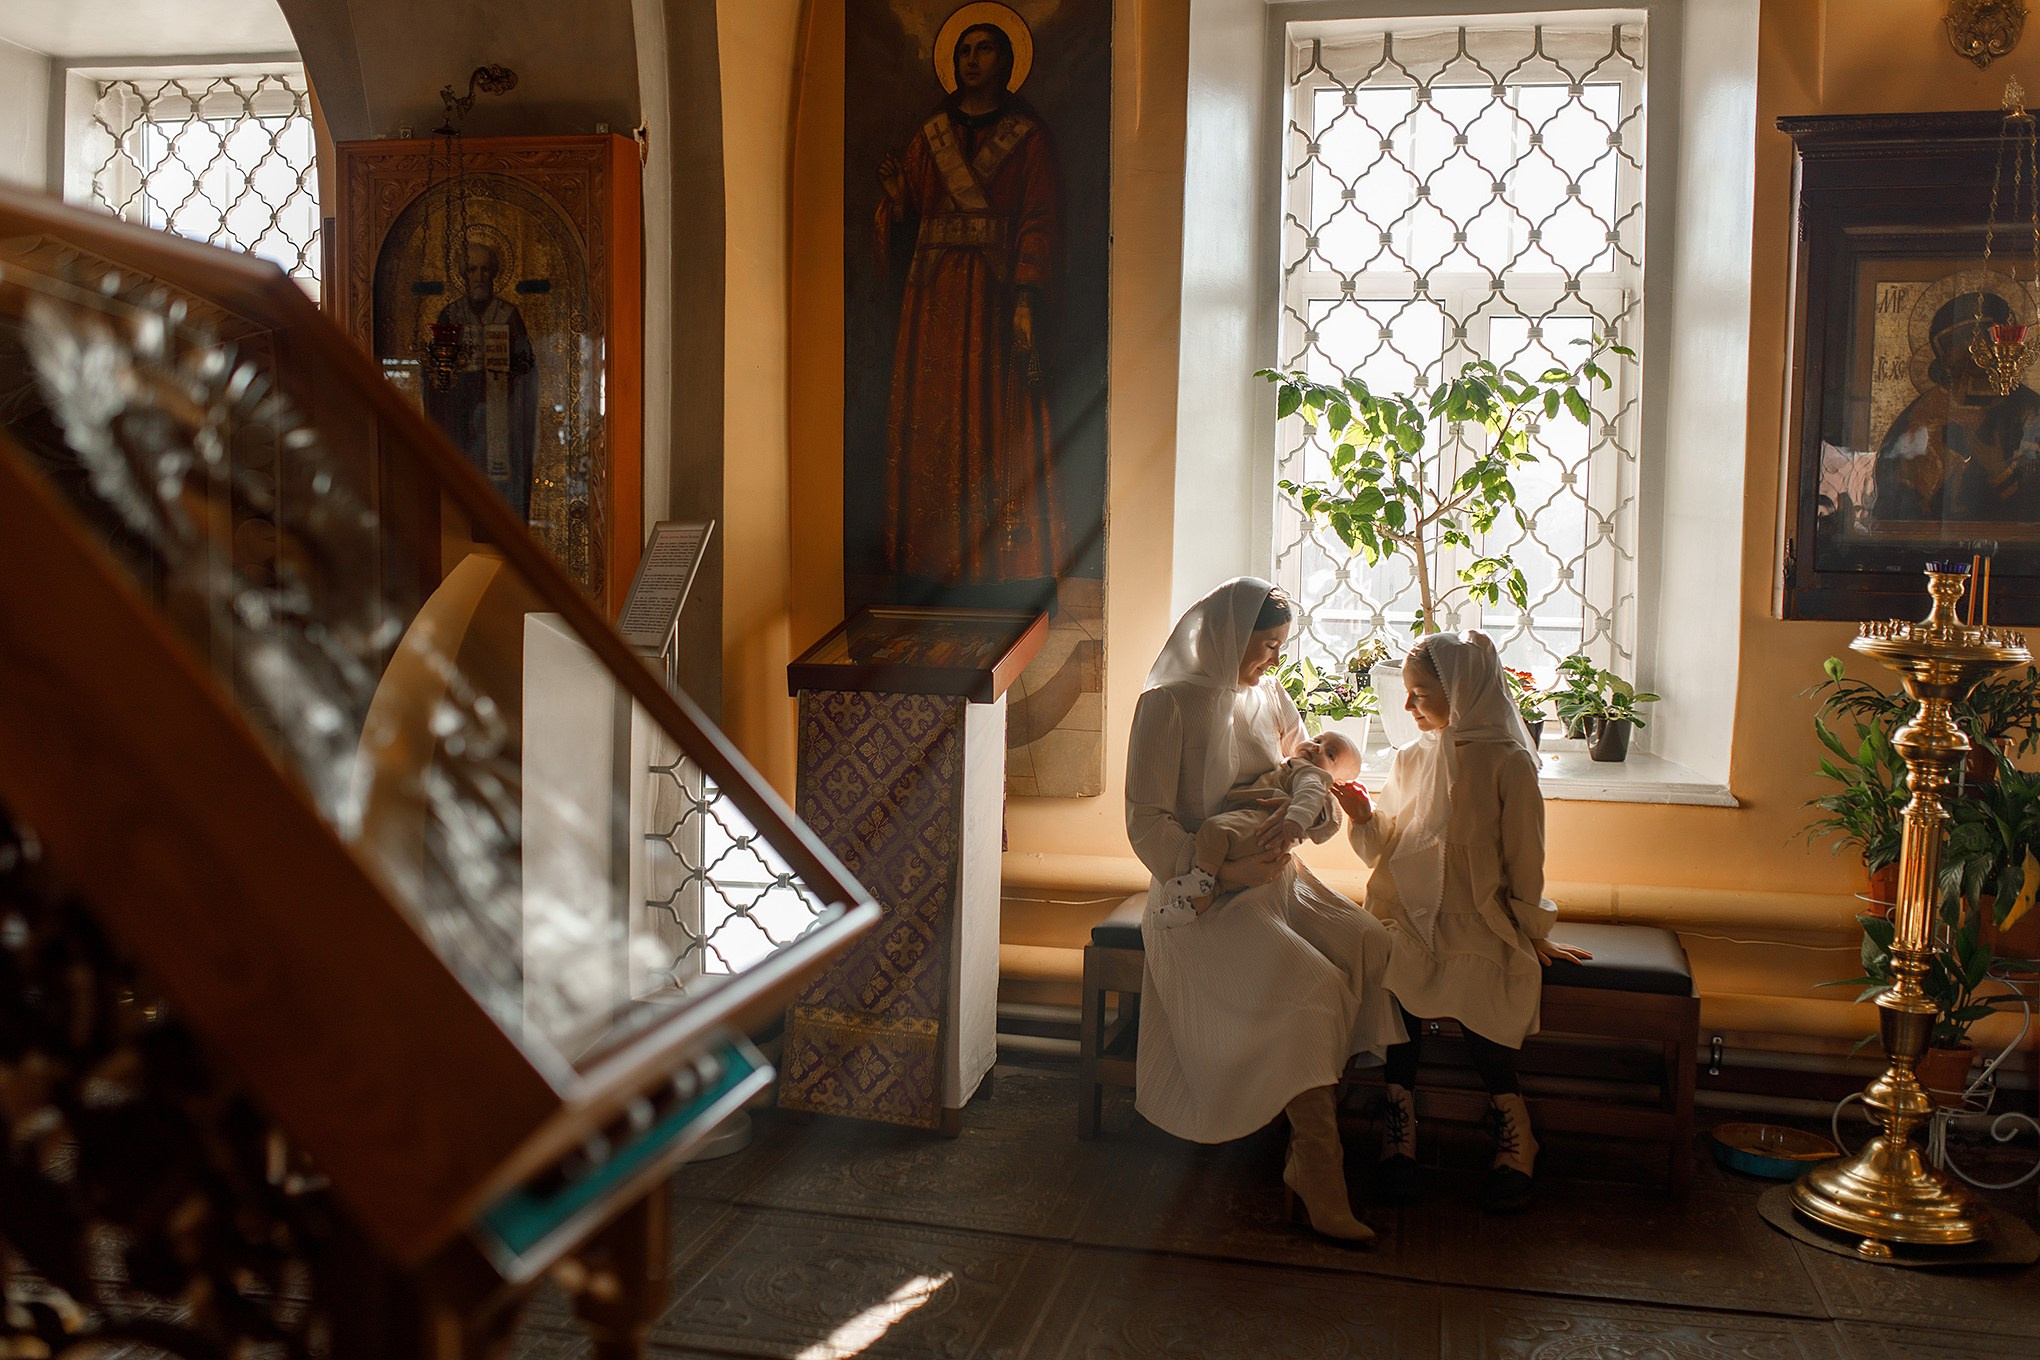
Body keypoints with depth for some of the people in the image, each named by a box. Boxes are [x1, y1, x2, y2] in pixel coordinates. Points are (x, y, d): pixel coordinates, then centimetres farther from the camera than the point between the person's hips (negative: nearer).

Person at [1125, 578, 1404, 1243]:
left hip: (1273, 880, 6)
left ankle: (1306, 1153, -15)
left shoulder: (1268, 700, 14)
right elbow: (1148, 826, -10)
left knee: (1369, 945, -20)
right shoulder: (1168, 706, -6)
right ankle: (1320, 1181, -18)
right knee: (1311, 983, -28)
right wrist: (1225, 869, -23)